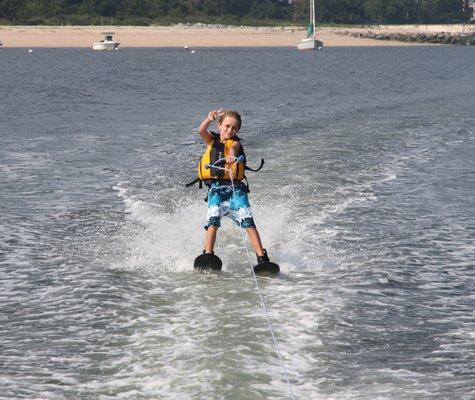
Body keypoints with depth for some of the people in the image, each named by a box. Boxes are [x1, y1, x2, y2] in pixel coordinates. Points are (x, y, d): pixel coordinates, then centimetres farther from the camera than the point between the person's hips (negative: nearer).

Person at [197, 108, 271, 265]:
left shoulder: (235, 142, 10)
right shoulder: (211, 140, 14)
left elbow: (233, 149, -15)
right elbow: (201, 131, -7)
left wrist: (231, 157, -40)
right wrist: (209, 120, -30)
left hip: (235, 187, -1)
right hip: (216, 188, 1)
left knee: (248, 221, -12)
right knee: (213, 220, -19)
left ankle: (262, 258, -16)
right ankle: (208, 255, -23)